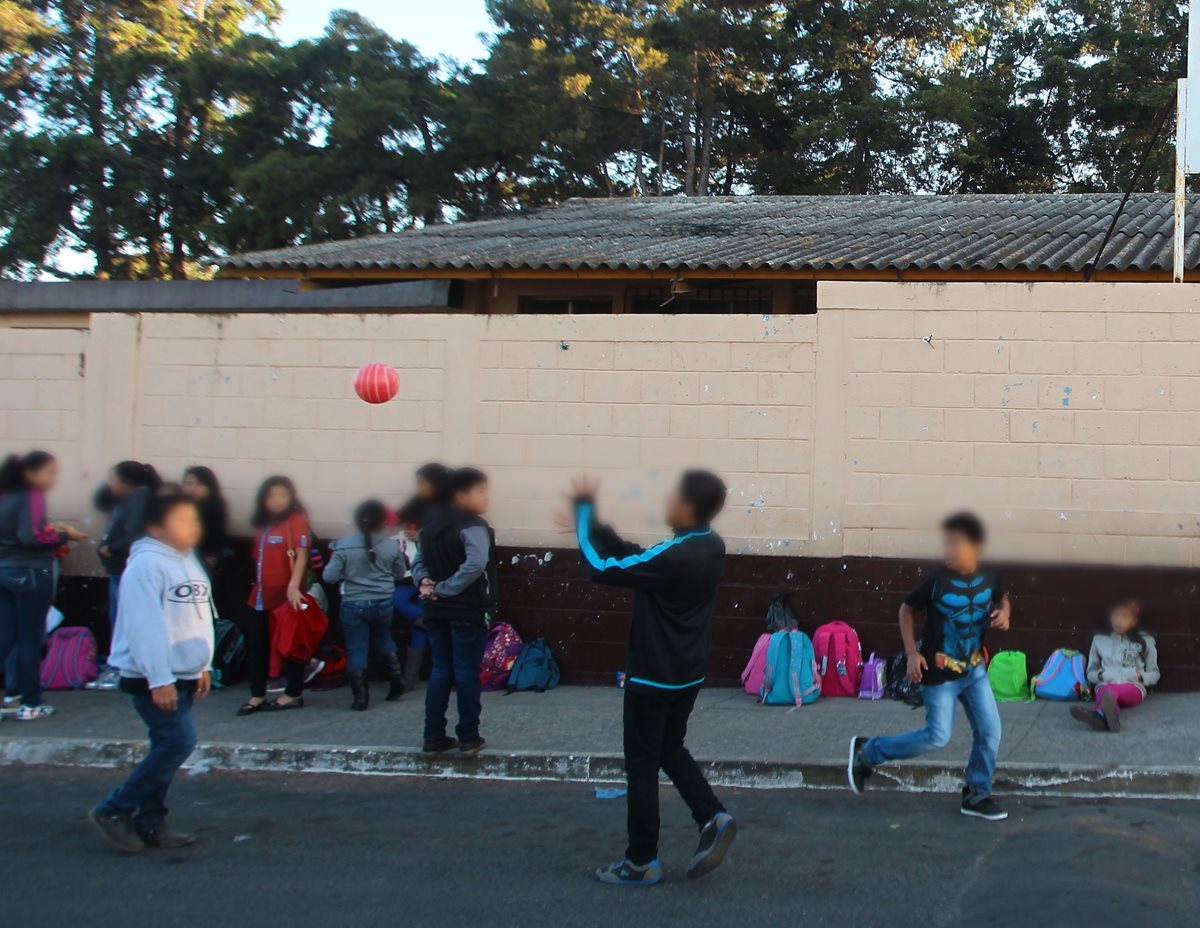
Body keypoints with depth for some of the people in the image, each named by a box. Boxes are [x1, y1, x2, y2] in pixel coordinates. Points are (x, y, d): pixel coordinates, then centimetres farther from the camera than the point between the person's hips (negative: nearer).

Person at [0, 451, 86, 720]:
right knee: (30, 639, 1)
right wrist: (64, 535, -12)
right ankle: (30, 703, 8)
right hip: (30, 573, -7)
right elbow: (32, 536, -23)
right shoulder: (32, 497, -13)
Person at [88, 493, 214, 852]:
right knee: (179, 742, -13)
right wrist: (158, 679, -25)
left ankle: (150, 823, 19)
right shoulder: (147, 564, -17)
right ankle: (113, 810, -1)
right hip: (153, 678, -9)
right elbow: (145, 626, -23)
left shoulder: (187, 561, 13)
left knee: (168, 747, 10)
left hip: (183, 675, 9)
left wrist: (203, 667, 18)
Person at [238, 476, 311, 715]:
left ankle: (294, 694, 13)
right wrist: (257, 585, 16)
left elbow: (301, 555, -17)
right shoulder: (264, 524, 13)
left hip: (286, 594, -8)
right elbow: (260, 557, 18)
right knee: (257, 644, 9)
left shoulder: (296, 520, -10)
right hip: (262, 594, 8)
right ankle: (257, 695, 17)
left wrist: (294, 586, -25)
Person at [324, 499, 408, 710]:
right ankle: (397, 679, 24)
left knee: (356, 649, 6)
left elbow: (329, 576, -10)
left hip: (354, 604, -2)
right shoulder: (392, 546, -7)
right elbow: (400, 574, 6)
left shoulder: (344, 545, -11)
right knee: (383, 639, 27)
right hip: (383, 602, 2)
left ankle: (361, 698, 7)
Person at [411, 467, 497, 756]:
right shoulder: (473, 526, -16)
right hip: (466, 612, -7)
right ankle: (469, 738, 8)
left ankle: (434, 736, 13)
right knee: (467, 672, 1)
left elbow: (419, 561, 12)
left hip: (436, 610, 7)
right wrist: (447, 588, -22)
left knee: (440, 670, 12)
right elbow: (475, 564, -30)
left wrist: (425, 583, -5)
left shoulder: (431, 523, 11)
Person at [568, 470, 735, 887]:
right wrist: (595, 526, 3)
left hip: (653, 676, -8)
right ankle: (713, 818, 9)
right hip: (689, 674, 8)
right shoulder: (712, 547, 0)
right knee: (671, 750, 24)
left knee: (642, 765, 4)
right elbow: (638, 559, 9)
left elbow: (601, 568, -21)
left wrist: (584, 509, -12)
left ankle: (642, 861, 12)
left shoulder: (672, 557, -27)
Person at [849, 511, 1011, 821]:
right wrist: (912, 652, -13)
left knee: (990, 731, 1)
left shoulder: (988, 578, -6)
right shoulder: (937, 579, -18)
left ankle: (977, 796, 17)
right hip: (939, 673, -5)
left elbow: (1002, 598, 17)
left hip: (974, 669, 5)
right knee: (937, 737, -5)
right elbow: (907, 610, -6)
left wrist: (1003, 613, -7)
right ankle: (867, 752, 11)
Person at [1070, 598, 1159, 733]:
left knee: (1111, 691, -41)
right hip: (1105, 685, 2)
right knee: (1106, 692, -40)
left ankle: (1101, 714, -75)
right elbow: (1090, 673, 22)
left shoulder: (1145, 641, 15)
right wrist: (1101, 675, -2)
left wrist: (1139, 676, -5)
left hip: (1134, 687, -1)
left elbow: (1154, 675, 17)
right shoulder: (1099, 639, 19)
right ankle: (1108, 717, -75)